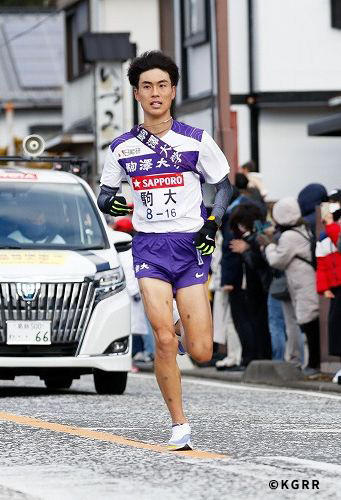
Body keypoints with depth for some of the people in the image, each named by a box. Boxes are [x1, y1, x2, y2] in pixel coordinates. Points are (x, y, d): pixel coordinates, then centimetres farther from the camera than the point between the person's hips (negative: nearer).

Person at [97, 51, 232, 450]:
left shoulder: (196, 141, 1)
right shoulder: (122, 148, 5)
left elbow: (224, 185, 10)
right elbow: (105, 194, 16)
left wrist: (212, 223, -5)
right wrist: (110, 201, -8)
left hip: (190, 245, -1)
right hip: (149, 247, 1)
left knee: (201, 353, -4)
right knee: (164, 339, -17)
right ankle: (179, 425, -6)